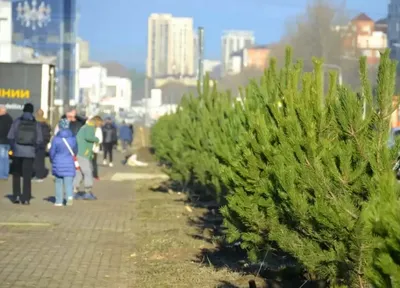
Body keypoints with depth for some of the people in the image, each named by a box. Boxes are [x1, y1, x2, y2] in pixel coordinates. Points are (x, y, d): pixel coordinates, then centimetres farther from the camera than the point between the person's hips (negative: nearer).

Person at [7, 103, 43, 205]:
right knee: (27, 176, 4)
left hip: (18, 152, 0)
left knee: (16, 175, 15)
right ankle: (26, 198, 0)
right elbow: (39, 140, -4)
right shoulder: (36, 124, 1)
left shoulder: (17, 121, -2)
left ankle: (16, 196, 8)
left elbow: (10, 136, -6)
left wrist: (13, 147, 9)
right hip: (30, 153, 0)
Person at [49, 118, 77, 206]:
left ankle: (59, 201, 16)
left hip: (58, 164, -1)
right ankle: (70, 196, -22)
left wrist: (52, 160, 16)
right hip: (69, 164, 1)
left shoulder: (56, 138, -11)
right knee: (68, 182, 3)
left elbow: (52, 152, -4)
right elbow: (75, 151, 11)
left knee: (59, 182, 12)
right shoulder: (73, 138, -2)